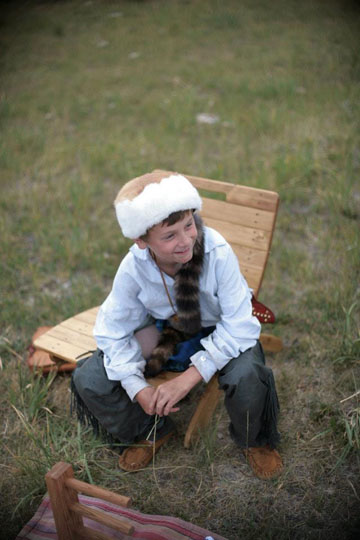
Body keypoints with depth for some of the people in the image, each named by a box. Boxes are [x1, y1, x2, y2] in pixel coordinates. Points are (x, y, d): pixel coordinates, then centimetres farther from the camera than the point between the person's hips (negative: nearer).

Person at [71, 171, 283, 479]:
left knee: (246, 376, -36)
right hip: (165, 329, 3)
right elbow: (113, 332, -13)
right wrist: (138, 388, -24)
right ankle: (150, 431, 20)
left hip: (219, 331, -2)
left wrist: (189, 377, -33)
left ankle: (254, 441, 4)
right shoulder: (133, 268, -25)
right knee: (88, 380, -11)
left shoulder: (218, 253, -32)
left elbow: (240, 326, -28)